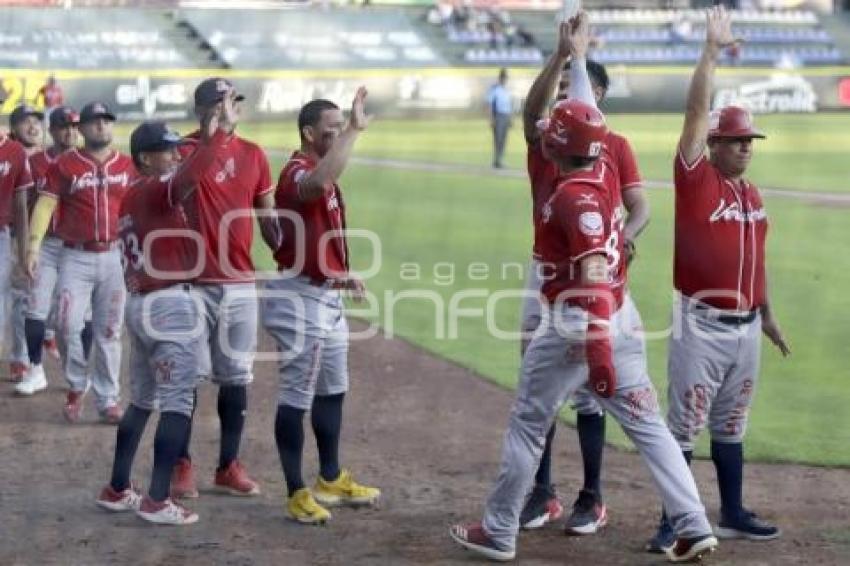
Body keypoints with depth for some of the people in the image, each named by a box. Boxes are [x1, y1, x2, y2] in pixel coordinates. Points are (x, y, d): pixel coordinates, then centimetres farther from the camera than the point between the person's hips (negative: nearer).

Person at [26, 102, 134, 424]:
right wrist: (33, 246, -16)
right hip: (76, 258, -2)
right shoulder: (64, 165, -1)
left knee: (109, 332, 6)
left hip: (115, 257, 2)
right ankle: (77, 386, 16)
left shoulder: (128, 166, 6)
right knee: (68, 325, -8)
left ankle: (108, 400, 14)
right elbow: (45, 204, -5)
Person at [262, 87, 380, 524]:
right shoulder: (298, 172, -19)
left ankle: (331, 480, 31)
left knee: (333, 389, 19)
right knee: (297, 396, -5)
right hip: (301, 297, -11)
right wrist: (354, 131, -41)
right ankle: (297, 492, 1)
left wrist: (341, 274, 14)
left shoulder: (320, 173, 14)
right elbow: (318, 184, -45)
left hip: (326, 295, 11)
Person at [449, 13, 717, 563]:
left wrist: (596, 348, -29)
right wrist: (578, 56, 35)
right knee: (647, 423, 8)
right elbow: (584, 115, 23)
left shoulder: (575, 196, -18)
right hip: (623, 315, 8)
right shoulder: (604, 169, 3)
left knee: (528, 425, 6)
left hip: (576, 322, -8)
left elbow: (595, 276, -25)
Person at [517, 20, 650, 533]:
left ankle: (592, 500, 8)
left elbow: (640, 206, -6)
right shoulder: (543, 138, 5)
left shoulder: (616, 146, 2)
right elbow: (532, 108, -17)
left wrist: (626, 237, -28)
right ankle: (542, 493, 15)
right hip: (545, 270, 3)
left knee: (587, 388, 1)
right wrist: (561, 53, -28)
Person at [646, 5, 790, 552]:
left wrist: (767, 314, 22)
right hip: (702, 324, -7)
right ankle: (674, 521, 2)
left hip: (746, 326, 7)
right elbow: (696, 110, -15)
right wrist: (712, 50, -15)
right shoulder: (696, 179, -7)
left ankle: (733, 514, 26)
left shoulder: (753, 194, 12)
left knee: (731, 425, 16)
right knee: (685, 426, -3)